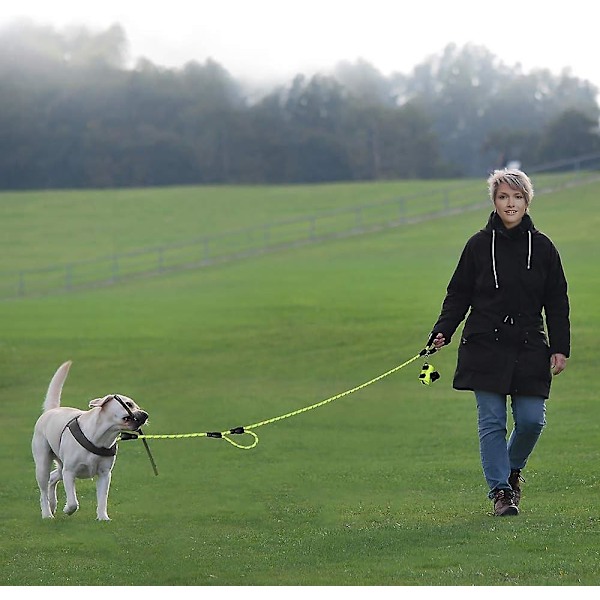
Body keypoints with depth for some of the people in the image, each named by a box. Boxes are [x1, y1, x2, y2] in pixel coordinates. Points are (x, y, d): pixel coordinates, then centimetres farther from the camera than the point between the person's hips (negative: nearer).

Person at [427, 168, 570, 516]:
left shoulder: (542, 247, 5)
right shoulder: (479, 245, 2)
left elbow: (557, 303, 8)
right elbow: (459, 295, 5)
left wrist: (560, 348, 1)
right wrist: (443, 331, -9)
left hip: (529, 350, 1)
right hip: (486, 347, -1)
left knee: (531, 420, -3)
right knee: (492, 422, -3)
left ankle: (513, 468, 25)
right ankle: (500, 491, 4)